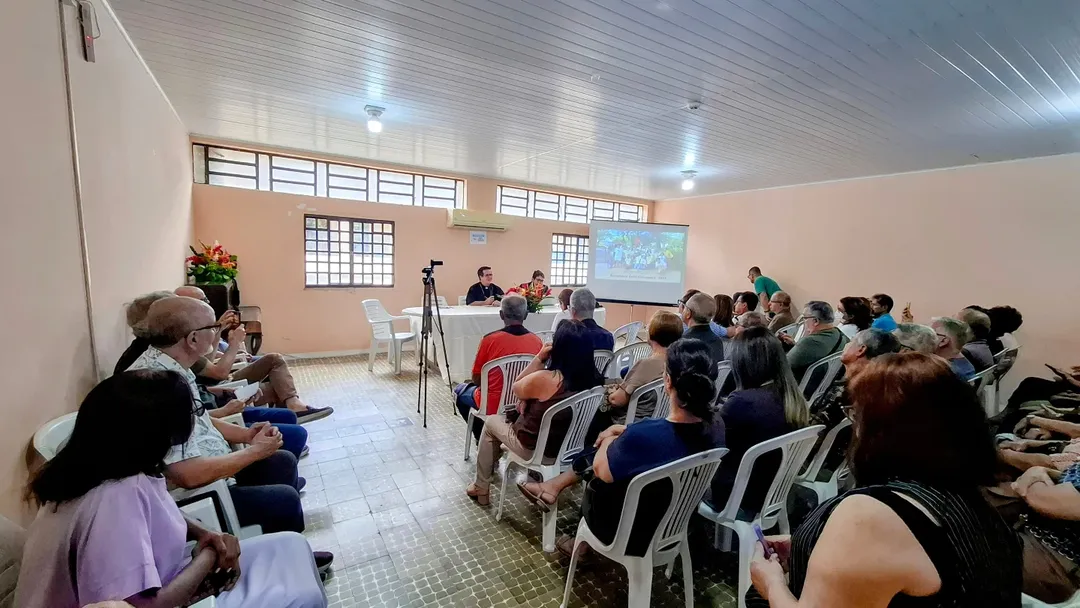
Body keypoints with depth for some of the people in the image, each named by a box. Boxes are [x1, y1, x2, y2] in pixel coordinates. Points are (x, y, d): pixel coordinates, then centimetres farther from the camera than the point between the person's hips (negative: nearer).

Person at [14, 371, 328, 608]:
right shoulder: (117, 497, -34)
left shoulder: (115, 468, -6)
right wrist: (207, 557, -17)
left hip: (162, 582, 8)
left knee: (290, 546, 9)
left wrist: (204, 534, -5)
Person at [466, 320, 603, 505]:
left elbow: (516, 389, -9)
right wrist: (529, 399, -4)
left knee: (491, 422, 20)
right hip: (572, 445, 6)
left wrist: (539, 358, -15)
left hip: (537, 449, -6)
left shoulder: (546, 379, -32)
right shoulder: (594, 378, -12)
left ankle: (480, 488, 33)